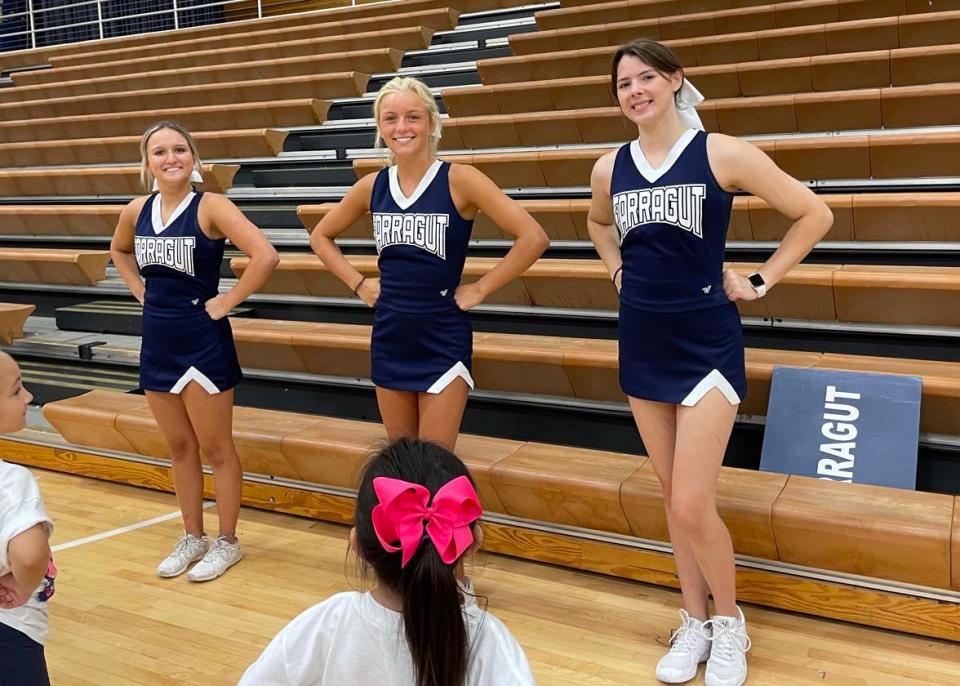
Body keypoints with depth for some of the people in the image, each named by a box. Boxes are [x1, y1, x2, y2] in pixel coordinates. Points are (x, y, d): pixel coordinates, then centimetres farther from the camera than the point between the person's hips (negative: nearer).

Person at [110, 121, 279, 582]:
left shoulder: (210, 207, -14)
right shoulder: (137, 211, 4)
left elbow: (266, 256, -27)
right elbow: (119, 251, 26)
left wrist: (228, 302, -18)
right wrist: (141, 291, 11)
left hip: (203, 342, -6)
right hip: (157, 342, 6)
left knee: (216, 448, 6)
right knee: (179, 448, 17)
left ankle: (227, 542, 22)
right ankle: (192, 537, 31)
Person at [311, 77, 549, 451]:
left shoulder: (457, 180, -13)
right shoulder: (372, 186, 1)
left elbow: (534, 237, -19)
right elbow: (321, 237, 18)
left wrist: (480, 288, -13)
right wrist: (359, 283, 6)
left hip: (443, 341, -5)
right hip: (389, 338, 5)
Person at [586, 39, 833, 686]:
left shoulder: (722, 153, -10)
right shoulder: (610, 168, 4)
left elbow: (814, 213, -4)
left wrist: (760, 282, -5)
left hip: (706, 344, -5)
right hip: (642, 343, 5)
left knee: (692, 505, -9)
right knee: (673, 496, 13)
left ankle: (730, 624, 18)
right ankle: (695, 623, 29)